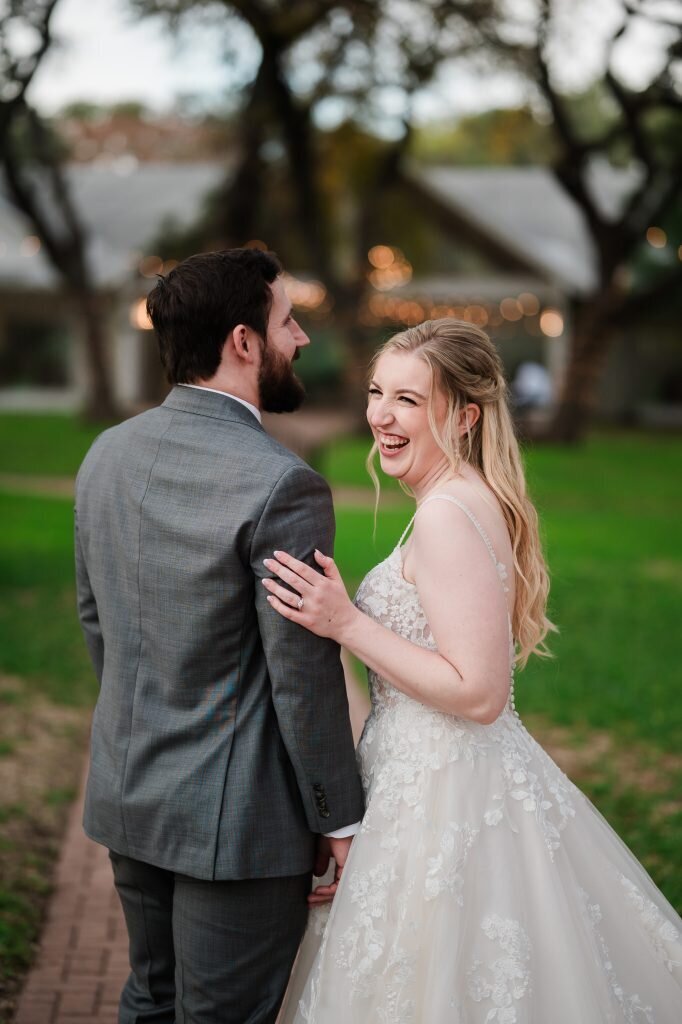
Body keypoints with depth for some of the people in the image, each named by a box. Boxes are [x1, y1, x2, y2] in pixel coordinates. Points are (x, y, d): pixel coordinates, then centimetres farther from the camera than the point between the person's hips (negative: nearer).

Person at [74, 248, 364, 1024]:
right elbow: (304, 676, -19)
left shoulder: (106, 454, 1)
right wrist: (340, 819, -7)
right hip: (237, 814, -7)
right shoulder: (281, 487, -23)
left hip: (127, 795, 7)